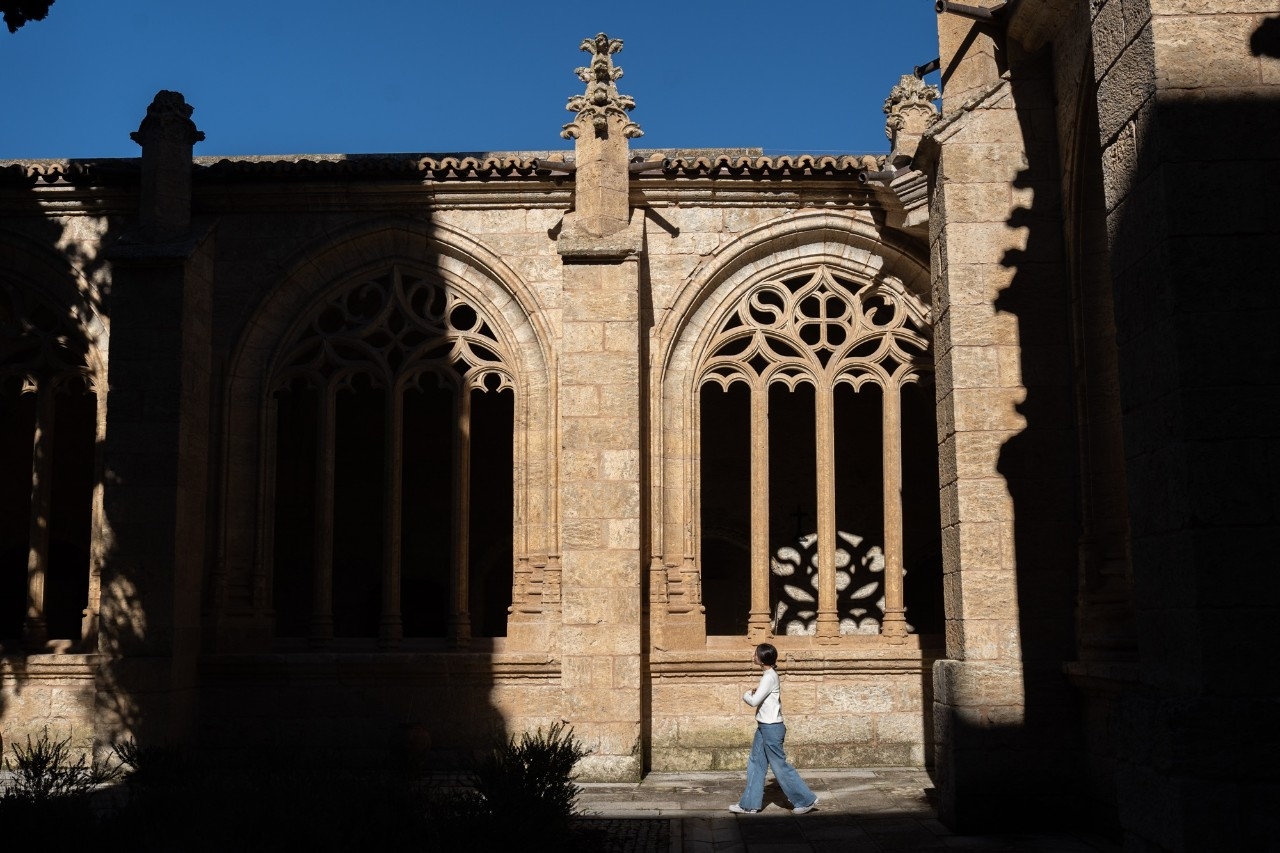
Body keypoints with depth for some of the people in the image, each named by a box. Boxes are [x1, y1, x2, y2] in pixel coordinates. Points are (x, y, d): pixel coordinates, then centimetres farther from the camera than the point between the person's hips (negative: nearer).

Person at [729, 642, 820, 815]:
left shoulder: (769, 677, -20)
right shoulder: (769, 674, 9)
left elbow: (754, 701, -22)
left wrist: (746, 695, -2)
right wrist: (753, 692, 2)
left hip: (771, 728, -10)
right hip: (764, 727, 10)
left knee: (780, 765, -1)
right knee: (755, 763, 12)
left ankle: (806, 799, 9)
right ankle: (749, 804, 17)